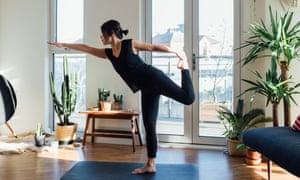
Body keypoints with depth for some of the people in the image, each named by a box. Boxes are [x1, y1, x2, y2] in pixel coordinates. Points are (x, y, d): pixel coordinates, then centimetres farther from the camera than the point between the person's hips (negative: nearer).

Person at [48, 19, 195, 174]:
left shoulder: (130, 44, -5)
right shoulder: (108, 53, 11)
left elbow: (155, 47, -2)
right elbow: (85, 48, 17)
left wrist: (177, 53, -4)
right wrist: (63, 45, 21)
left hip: (154, 78, -6)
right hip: (147, 90, 6)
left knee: (188, 98, -18)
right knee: (149, 125, 5)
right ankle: (150, 165, 9)